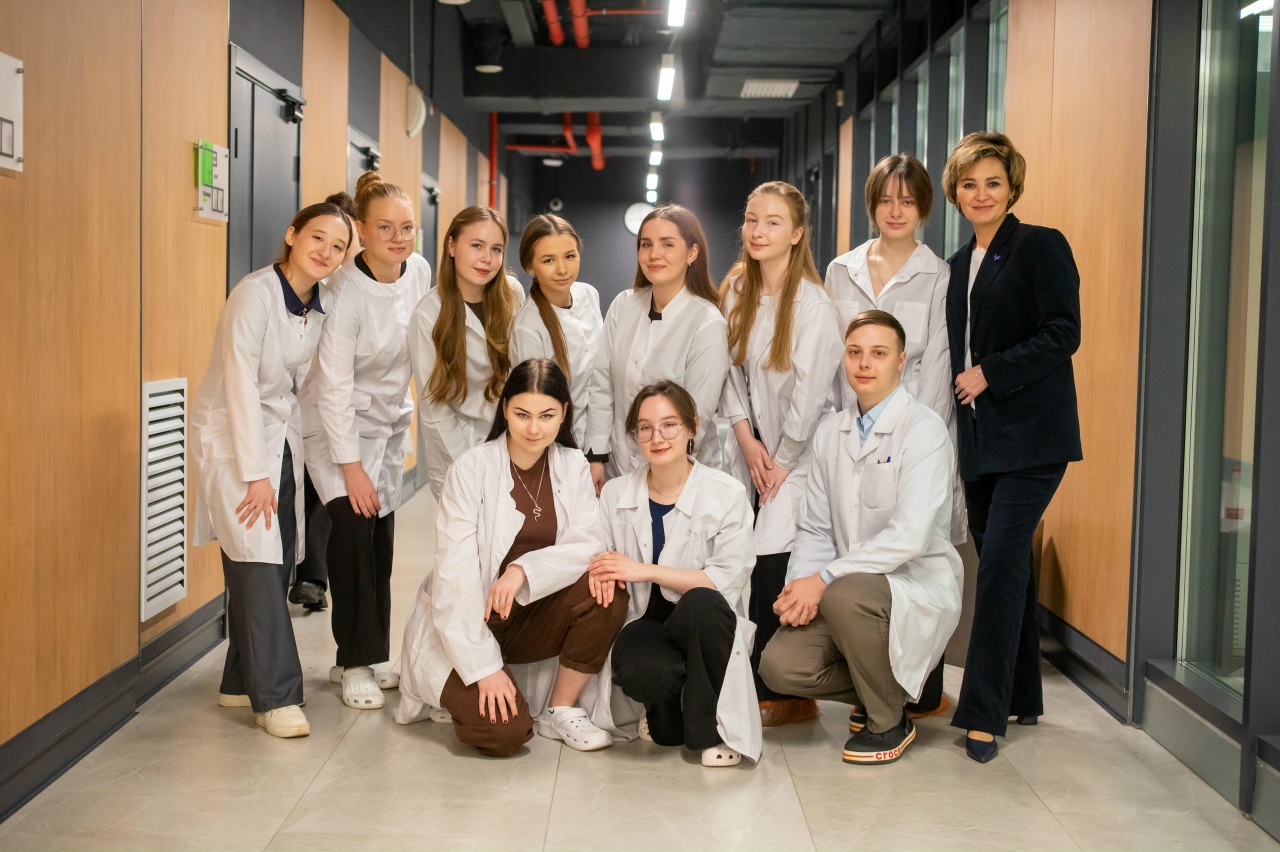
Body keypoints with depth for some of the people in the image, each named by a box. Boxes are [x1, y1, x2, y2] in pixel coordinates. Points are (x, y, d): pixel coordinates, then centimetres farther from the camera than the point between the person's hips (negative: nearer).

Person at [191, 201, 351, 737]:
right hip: (233, 438, -7)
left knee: (278, 567, 5)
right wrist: (255, 474, -19)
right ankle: (275, 696, -7)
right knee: (257, 565, -12)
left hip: (284, 437, 7)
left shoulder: (323, 302, 2)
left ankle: (241, 682, 18)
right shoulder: (255, 295, -18)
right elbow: (240, 385, -19)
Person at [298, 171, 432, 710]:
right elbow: (335, 386, -21)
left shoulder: (420, 272, -6)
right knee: (352, 527, -16)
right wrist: (351, 466, -19)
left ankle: (372, 656, 19)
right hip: (337, 423, -5)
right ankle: (355, 665, -4)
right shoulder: (346, 291, -23)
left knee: (382, 540, 5)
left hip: (390, 420, 6)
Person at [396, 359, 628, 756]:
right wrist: (485, 668, -24)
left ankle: (561, 710, -4)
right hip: (465, 626, -4)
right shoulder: (472, 467, -16)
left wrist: (525, 570, -30)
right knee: (505, 732, -25)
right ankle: (458, 692, 9)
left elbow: (589, 545, -12)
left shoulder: (573, 466, -1)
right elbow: (455, 574, -20)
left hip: (529, 616, 5)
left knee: (606, 593, -22)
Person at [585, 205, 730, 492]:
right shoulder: (623, 306, -2)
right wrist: (596, 456, -2)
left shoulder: (708, 325, -15)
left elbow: (697, 417, -14)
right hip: (617, 468, 4)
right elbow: (601, 385, 1)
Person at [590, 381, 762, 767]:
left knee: (702, 602, -37)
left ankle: (711, 729, -14)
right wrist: (601, 569, -15)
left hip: (703, 627, -1)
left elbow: (727, 579, -12)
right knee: (641, 668, -35)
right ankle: (668, 718, 6)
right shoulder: (615, 494, 6)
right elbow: (601, 561, 11)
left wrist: (644, 571, -19)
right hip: (644, 622, 1)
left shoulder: (726, 494, -4)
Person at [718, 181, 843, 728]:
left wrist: (782, 462, -9)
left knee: (772, 566, -12)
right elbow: (731, 373, 8)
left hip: (800, 451, -5)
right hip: (752, 450, 5)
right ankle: (749, 682, 10)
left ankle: (786, 693, 1)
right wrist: (748, 441, -2)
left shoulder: (812, 303, -12)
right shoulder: (735, 292, 7)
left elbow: (809, 391, -13)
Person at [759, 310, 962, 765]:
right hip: (846, 589, 6)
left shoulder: (923, 429, -13)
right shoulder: (830, 431, 8)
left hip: (918, 583, -5)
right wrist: (799, 588, -10)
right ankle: (881, 688, 14)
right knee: (780, 666, -17)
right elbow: (816, 528, 10)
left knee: (846, 594, -37)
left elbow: (910, 535, -24)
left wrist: (824, 579, -25)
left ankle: (889, 723, -10)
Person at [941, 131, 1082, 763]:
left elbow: (1063, 334, -14)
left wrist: (990, 374, -15)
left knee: (1000, 564, -12)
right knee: (1007, 567, 11)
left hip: (1031, 437, -7)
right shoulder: (958, 265, 16)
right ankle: (1021, 698, 21)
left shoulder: (1041, 247, -5)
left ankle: (984, 714, -7)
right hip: (980, 438, 7)